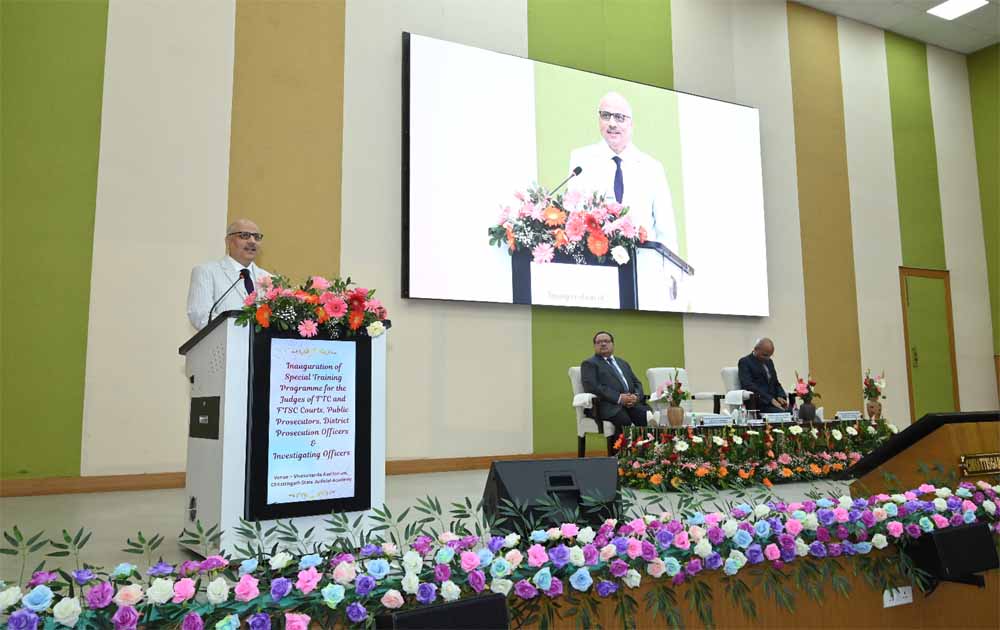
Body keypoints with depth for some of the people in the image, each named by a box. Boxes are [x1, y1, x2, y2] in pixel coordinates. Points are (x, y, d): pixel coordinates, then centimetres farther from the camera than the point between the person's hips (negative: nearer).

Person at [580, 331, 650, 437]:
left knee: (649, 417, -26)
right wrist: (619, 398, -15)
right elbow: (592, 387, -6)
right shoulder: (589, 364, 9)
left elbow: (637, 383, 23)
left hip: (632, 403, 5)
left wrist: (636, 396, -2)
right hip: (609, 406, -5)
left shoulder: (623, 363, 29)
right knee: (625, 421, -35)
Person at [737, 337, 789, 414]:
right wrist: (770, 399, -22)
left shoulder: (769, 362, 21)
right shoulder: (745, 362, -3)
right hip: (758, 403, -7)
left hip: (774, 400, 7)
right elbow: (748, 385, -15)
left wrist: (780, 397, 0)